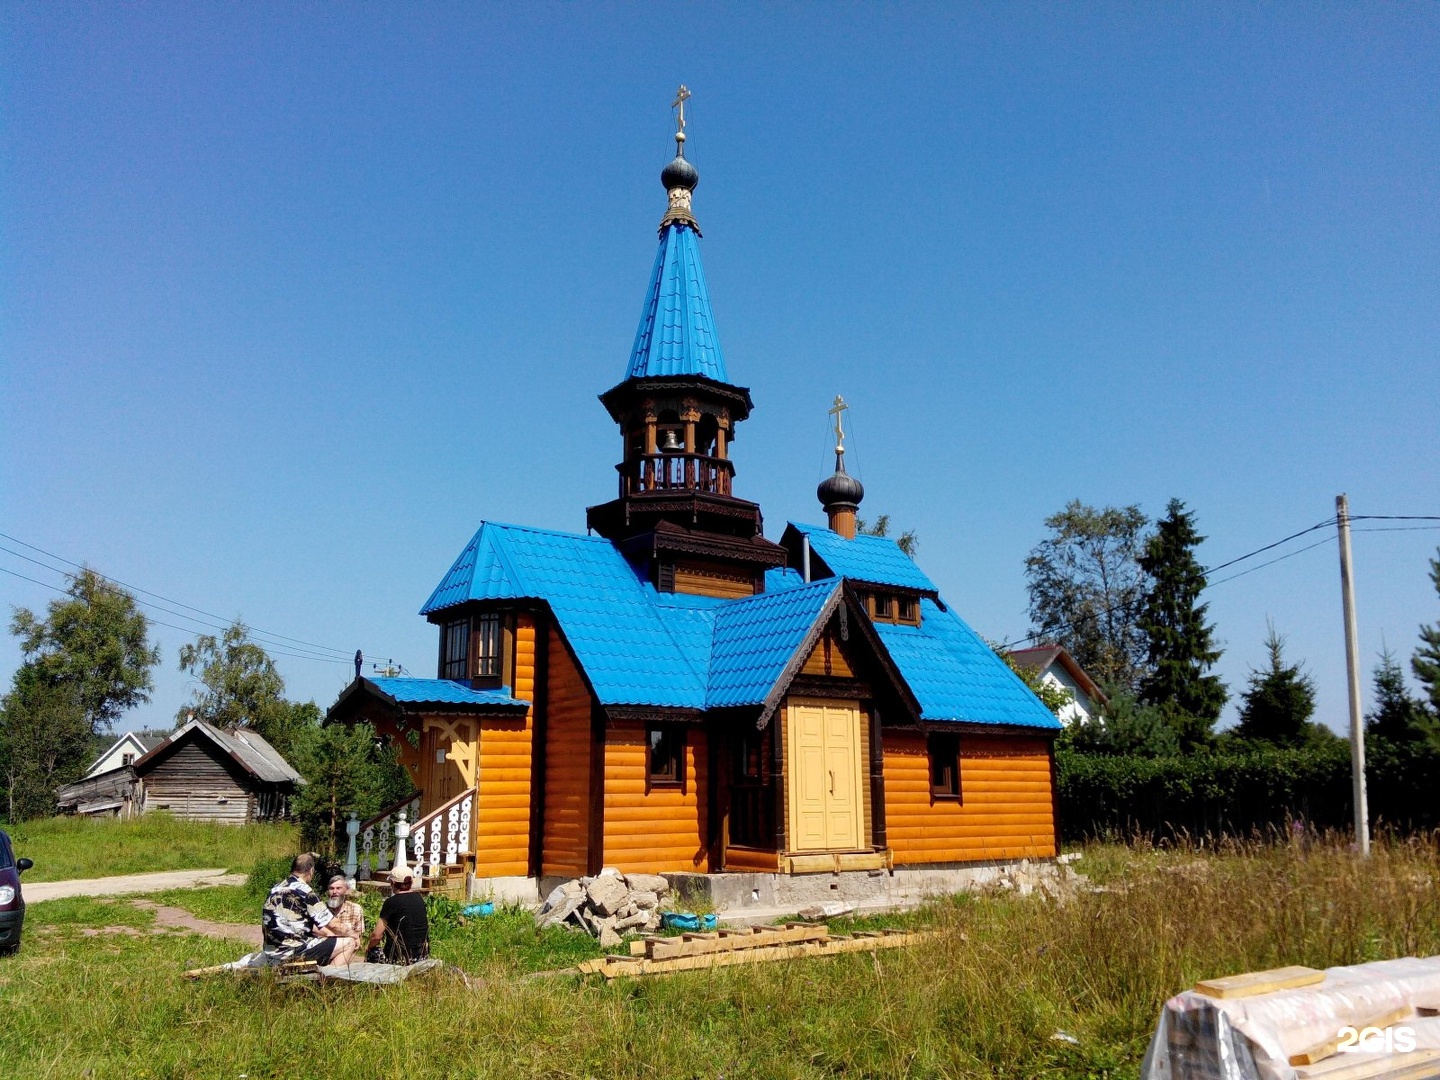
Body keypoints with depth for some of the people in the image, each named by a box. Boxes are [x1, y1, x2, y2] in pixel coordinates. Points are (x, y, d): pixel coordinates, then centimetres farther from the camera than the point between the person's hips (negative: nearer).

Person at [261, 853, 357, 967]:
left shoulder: (277, 889, 12)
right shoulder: (304, 891, -14)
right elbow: (332, 924, -9)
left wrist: (327, 933, 23)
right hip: (293, 951, -9)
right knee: (349, 943, -6)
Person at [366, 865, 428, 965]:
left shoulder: (391, 902, -11)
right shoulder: (419, 898, 7)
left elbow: (376, 935, -11)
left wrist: (369, 948, 8)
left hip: (401, 958, -6)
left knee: (372, 952, 17)